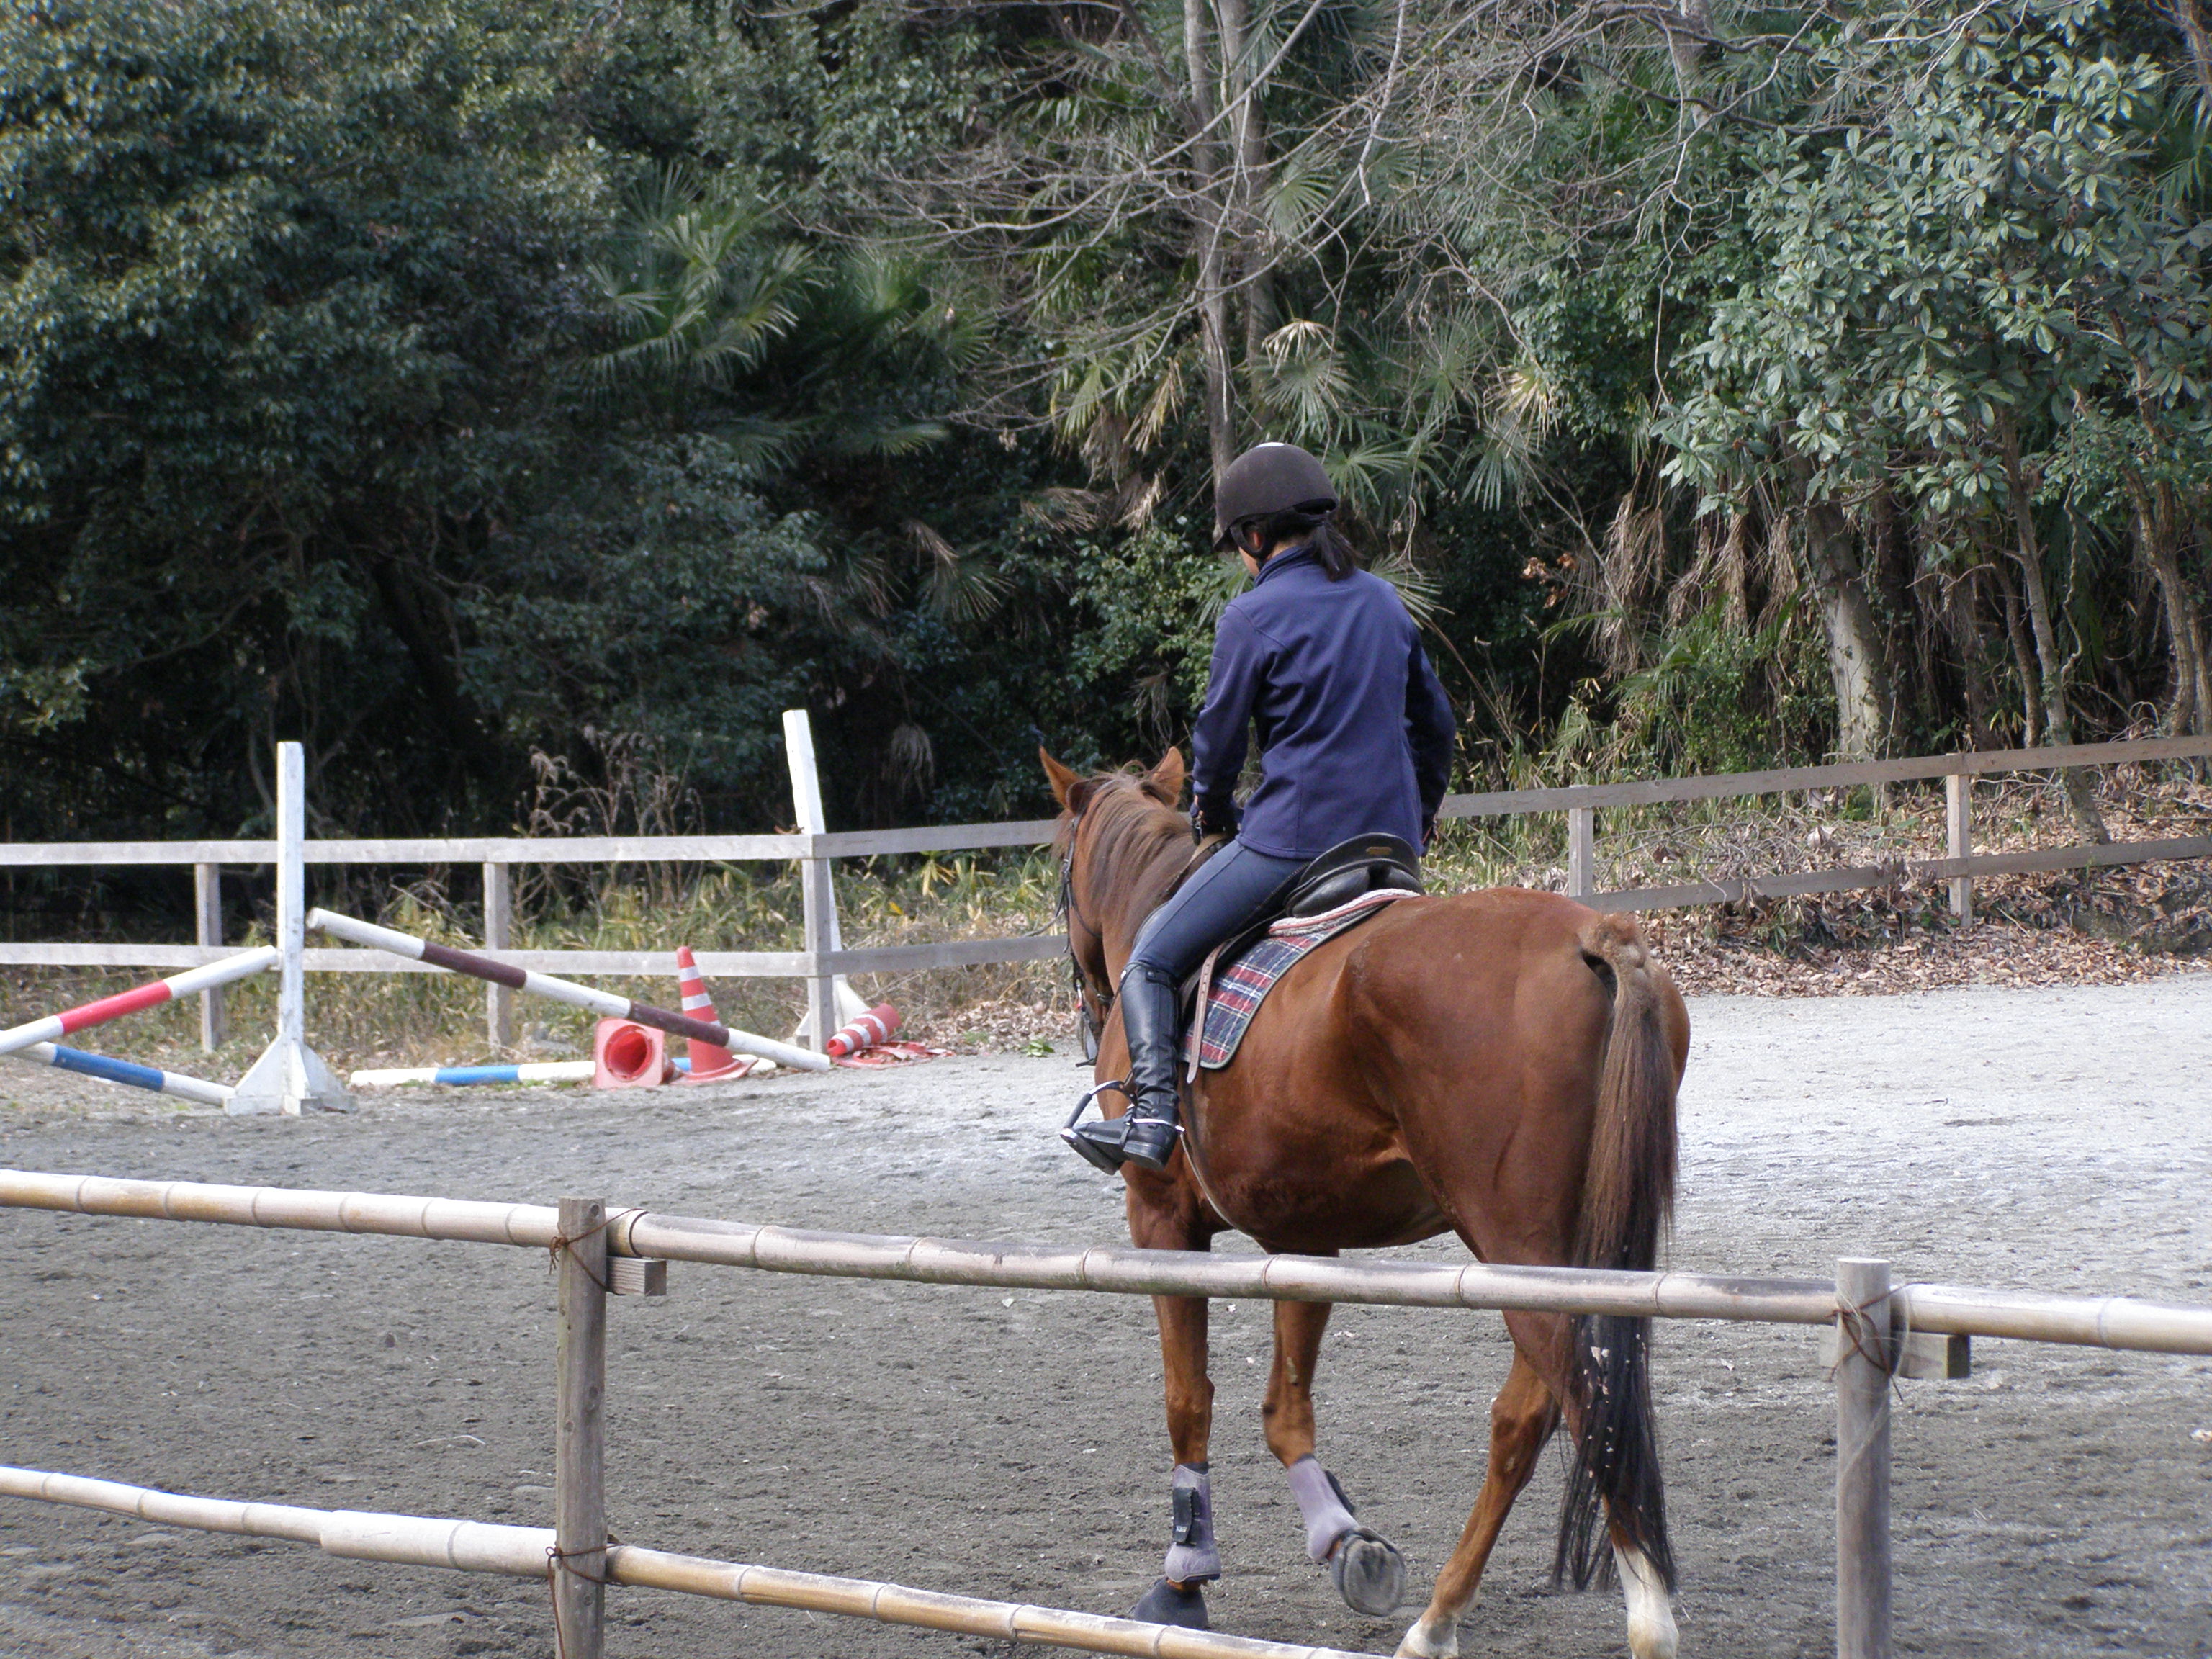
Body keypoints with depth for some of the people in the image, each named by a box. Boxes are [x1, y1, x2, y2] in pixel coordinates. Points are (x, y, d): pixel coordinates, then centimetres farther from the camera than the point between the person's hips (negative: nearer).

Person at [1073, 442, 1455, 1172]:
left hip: (1290, 838, -6)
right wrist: (1421, 814, 36)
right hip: (1390, 842, 6)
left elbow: (1219, 729, 0)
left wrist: (1210, 806, 21)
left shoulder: (1254, 616, -8)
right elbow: (1434, 721, 21)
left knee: (1152, 957, 2)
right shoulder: (1385, 603, 11)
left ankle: (1153, 1112, -13)